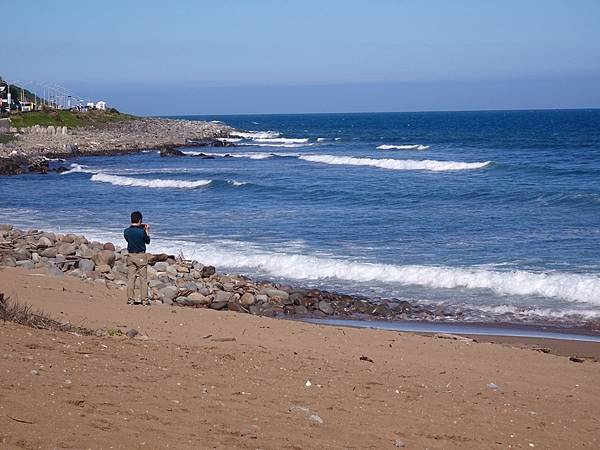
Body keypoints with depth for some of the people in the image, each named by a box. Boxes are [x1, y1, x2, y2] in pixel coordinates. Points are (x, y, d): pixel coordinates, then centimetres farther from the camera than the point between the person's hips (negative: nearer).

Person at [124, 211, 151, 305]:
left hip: (130, 256, 3)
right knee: (143, 279, 4)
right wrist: (147, 231, 14)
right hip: (141, 256, -3)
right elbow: (148, 241, 3)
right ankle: (144, 300, 4)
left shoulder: (126, 231, -3)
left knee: (130, 278, 7)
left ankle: (130, 299, 6)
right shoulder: (142, 232, -14)